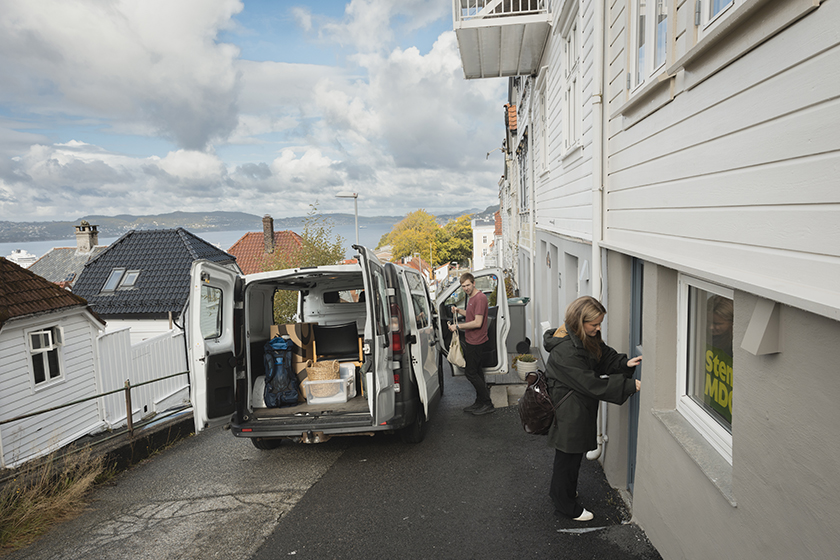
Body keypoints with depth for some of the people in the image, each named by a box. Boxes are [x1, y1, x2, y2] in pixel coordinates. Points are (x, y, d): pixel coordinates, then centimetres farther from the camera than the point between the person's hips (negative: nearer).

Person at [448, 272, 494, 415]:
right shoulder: (471, 297, 12)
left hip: (476, 342, -10)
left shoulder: (480, 298, -20)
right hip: (471, 340, 10)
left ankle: (488, 404, 3)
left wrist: (458, 326, -20)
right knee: (476, 371, 16)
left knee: (470, 372, -5)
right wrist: (459, 311, 9)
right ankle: (480, 403, 27)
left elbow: (477, 322, -25)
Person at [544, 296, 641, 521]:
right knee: (568, 456, 8)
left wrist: (625, 363, -10)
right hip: (569, 412, -9)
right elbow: (592, 384, -28)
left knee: (572, 454, 24)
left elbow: (606, 357, 10)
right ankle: (566, 505, 27)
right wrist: (630, 385, -25)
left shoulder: (587, 338, 0)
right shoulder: (566, 351, -30)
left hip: (580, 408, 10)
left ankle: (561, 490, 45)